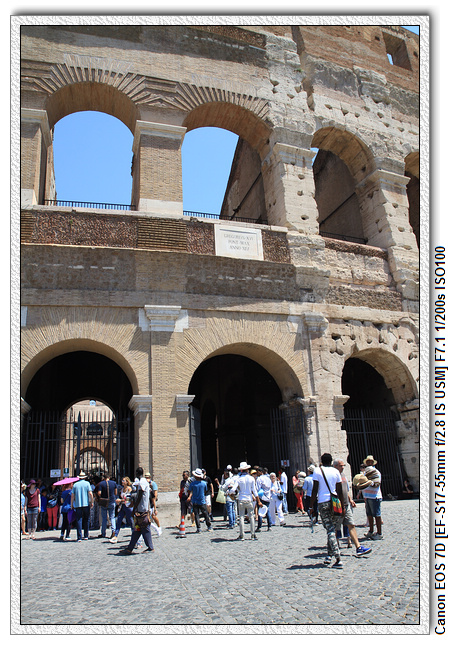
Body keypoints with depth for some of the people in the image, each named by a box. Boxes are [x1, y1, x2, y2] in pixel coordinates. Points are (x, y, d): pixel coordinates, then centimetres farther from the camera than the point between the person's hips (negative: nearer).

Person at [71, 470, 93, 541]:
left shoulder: (75, 485, 7)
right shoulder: (87, 483, 2)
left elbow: (72, 496, 5)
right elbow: (90, 493, -5)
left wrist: (71, 504, 13)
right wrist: (92, 502, 2)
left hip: (77, 505, 0)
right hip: (86, 504, 0)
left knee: (79, 521, 0)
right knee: (86, 520, 12)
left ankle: (79, 537, -6)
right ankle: (86, 536, 16)